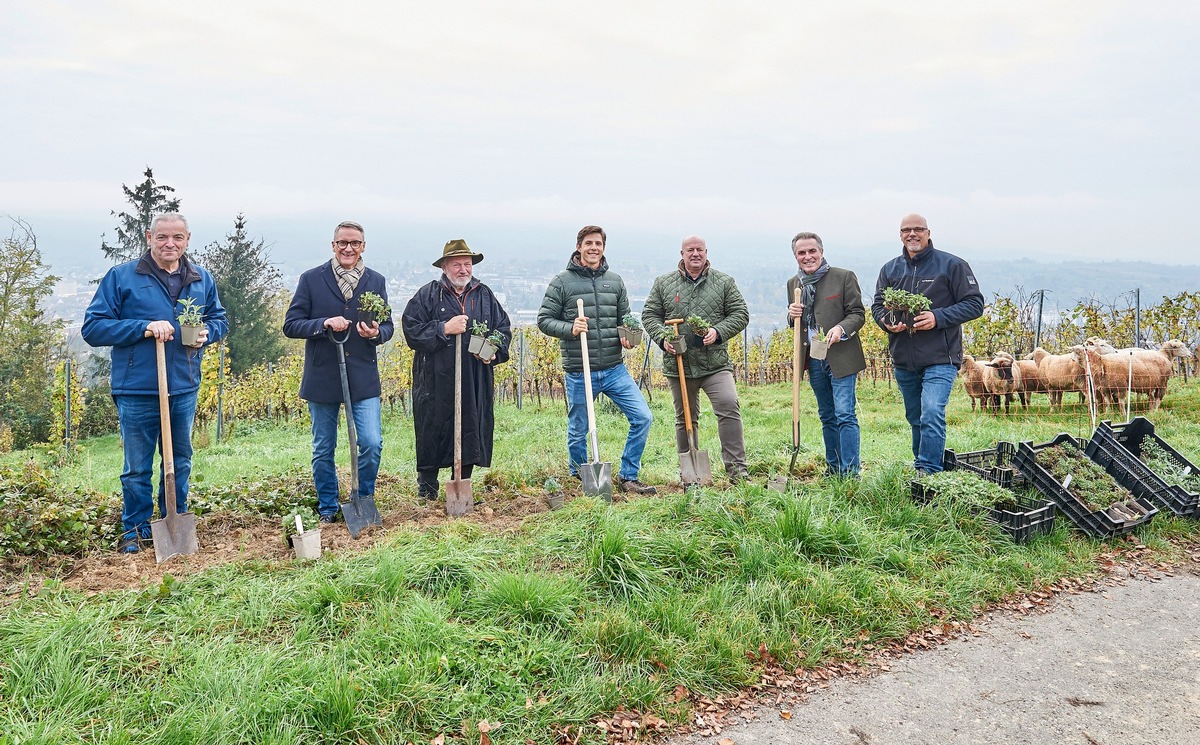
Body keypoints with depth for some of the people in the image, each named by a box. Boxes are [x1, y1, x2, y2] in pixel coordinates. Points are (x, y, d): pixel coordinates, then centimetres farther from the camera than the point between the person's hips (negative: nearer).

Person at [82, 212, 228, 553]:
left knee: (180, 462, 15)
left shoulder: (202, 280, 8)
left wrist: (207, 333, -4)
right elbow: (92, 327, -6)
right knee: (137, 468, 6)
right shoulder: (121, 277, -4)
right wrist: (144, 327, -19)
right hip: (137, 391, -3)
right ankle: (135, 529, 23)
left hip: (184, 389, 4)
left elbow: (219, 319, 20)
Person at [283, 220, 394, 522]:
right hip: (322, 378, -1)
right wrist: (325, 324, -20)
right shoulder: (311, 279, 0)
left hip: (363, 378, 1)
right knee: (323, 450, 10)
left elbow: (388, 326, 9)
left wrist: (376, 333, -15)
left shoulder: (376, 281, 7)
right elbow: (290, 325, -3)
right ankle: (328, 509, 26)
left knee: (372, 444, -7)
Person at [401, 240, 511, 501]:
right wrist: (444, 329, -16)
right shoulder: (427, 295, 1)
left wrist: (495, 351, -2)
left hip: (476, 384, 3)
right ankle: (426, 494, 16)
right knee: (432, 436, 2)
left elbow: (503, 328, 16)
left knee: (471, 434, 7)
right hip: (436, 383, -3)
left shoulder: (485, 295, 12)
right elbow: (411, 331, -7)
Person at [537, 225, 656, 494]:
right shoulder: (562, 281, -2)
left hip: (615, 369, 3)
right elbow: (544, 319, -1)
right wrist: (569, 329, -19)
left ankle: (628, 477, 10)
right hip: (579, 374, -3)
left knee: (642, 418, -4)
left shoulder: (615, 280, 10)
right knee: (578, 432, 8)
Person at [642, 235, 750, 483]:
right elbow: (650, 315, 10)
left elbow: (740, 313, 5)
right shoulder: (663, 283, 8)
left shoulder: (723, 282, 6)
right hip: (678, 365, 2)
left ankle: (737, 470, -9)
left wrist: (718, 332, -12)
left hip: (715, 363, -1)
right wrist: (663, 337, -9)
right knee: (685, 419, 10)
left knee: (729, 408, -17)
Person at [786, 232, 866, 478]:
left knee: (845, 415, -9)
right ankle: (833, 467, 24)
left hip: (841, 358, -5)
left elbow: (858, 314, -5)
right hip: (813, 359, 5)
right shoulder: (793, 284, 10)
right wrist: (792, 315, -3)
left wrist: (841, 328, -25)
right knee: (827, 417, 14)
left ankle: (850, 472, -5)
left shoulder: (844, 277, -5)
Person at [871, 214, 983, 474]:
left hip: (940, 358, -5)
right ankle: (920, 466, 32)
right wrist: (886, 321, -8)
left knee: (932, 415, -19)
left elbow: (975, 304, -5)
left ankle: (929, 473, -14)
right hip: (903, 360, 5)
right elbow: (877, 305, 15)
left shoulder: (951, 265, -3)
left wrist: (938, 317, -18)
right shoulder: (890, 269, 10)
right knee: (915, 419, 17)